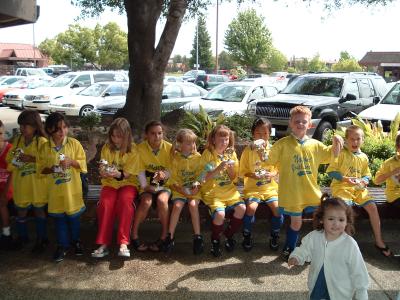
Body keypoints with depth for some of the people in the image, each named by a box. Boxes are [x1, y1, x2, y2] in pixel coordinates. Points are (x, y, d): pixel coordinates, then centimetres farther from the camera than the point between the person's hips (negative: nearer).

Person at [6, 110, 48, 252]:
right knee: (21, 211, 14)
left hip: (37, 184, -4)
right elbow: (10, 158, 10)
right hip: (21, 183, 4)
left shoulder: (42, 141, -12)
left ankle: (42, 239, 25)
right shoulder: (17, 140, 3)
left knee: (39, 211, 10)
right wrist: (15, 159, -11)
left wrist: (32, 159, -26)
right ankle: (22, 237, 34)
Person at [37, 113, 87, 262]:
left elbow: (82, 163, -2)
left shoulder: (74, 143, -6)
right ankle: (62, 245, 23)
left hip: (72, 188, -1)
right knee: (59, 217, 9)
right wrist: (51, 169, -17)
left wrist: (71, 161, -20)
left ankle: (76, 241, 30)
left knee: (73, 215, 9)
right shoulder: (44, 147, -2)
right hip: (55, 189, 1)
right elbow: (41, 168, 2)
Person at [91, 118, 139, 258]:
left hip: (128, 183, -2)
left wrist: (117, 174, -31)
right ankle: (104, 244, -23)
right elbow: (103, 173, 2)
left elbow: (128, 174, -9)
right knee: (105, 203, -29)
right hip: (109, 183, 2)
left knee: (125, 201, -34)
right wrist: (104, 172, -23)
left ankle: (123, 243, -32)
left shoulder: (133, 149, -4)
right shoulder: (107, 148, 3)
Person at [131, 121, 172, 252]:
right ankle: (134, 234, -10)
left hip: (164, 184, 0)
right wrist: (145, 186, -20)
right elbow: (140, 171, -5)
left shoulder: (169, 148, -7)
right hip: (147, 186, 0)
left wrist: (164, 175, -26)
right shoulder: (140, 148, -6)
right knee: (146, 201, -30)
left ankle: (164, 236, -14)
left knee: (162, 200, -32)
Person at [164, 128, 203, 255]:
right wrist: (183, 191, -15)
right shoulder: (175, 158, -1)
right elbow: (173, 180, -2)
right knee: (177, 205, -26)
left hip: (194, 189, 0)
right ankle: (170, 236, -15)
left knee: (193, 204, -27)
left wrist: (197, 184, -16)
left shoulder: (198, 157, 1)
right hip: (179, 189, 0)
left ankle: (197, 236, -19)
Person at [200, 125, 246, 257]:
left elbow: (234, 179, 10)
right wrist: (219, 168, -22)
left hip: (229, 191, 4)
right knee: (220, 213, -29)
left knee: (241, 208, -22)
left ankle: (229, 235, 5)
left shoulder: (231, 153, 8)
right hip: (212, 192, -4)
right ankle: (215, 240, 1)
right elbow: (204, 178, -8)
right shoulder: (207, 153, -4)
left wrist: (231, 168, -11)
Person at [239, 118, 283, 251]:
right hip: (253, 188, -1)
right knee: (251, 207, -28)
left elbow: (278, 169, 8)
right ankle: (247, 236, -1)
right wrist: (252, 175, -18)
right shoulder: (248, 150, -3)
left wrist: (272, 174, -13)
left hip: (270, 187, 2)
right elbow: (242, 172, 1)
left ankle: (274, 236, 5)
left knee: (278, 207, -22)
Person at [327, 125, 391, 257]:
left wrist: (364, 181, -4)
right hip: (342, 187, -5)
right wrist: (345, 179, -19)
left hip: (358, 189, 5)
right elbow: (331, 171, -8)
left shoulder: (364, 157, 11)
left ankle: (379, 241, 1)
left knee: (372, 206, -13)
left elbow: (366, 174, 19)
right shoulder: (341, 154, -5)